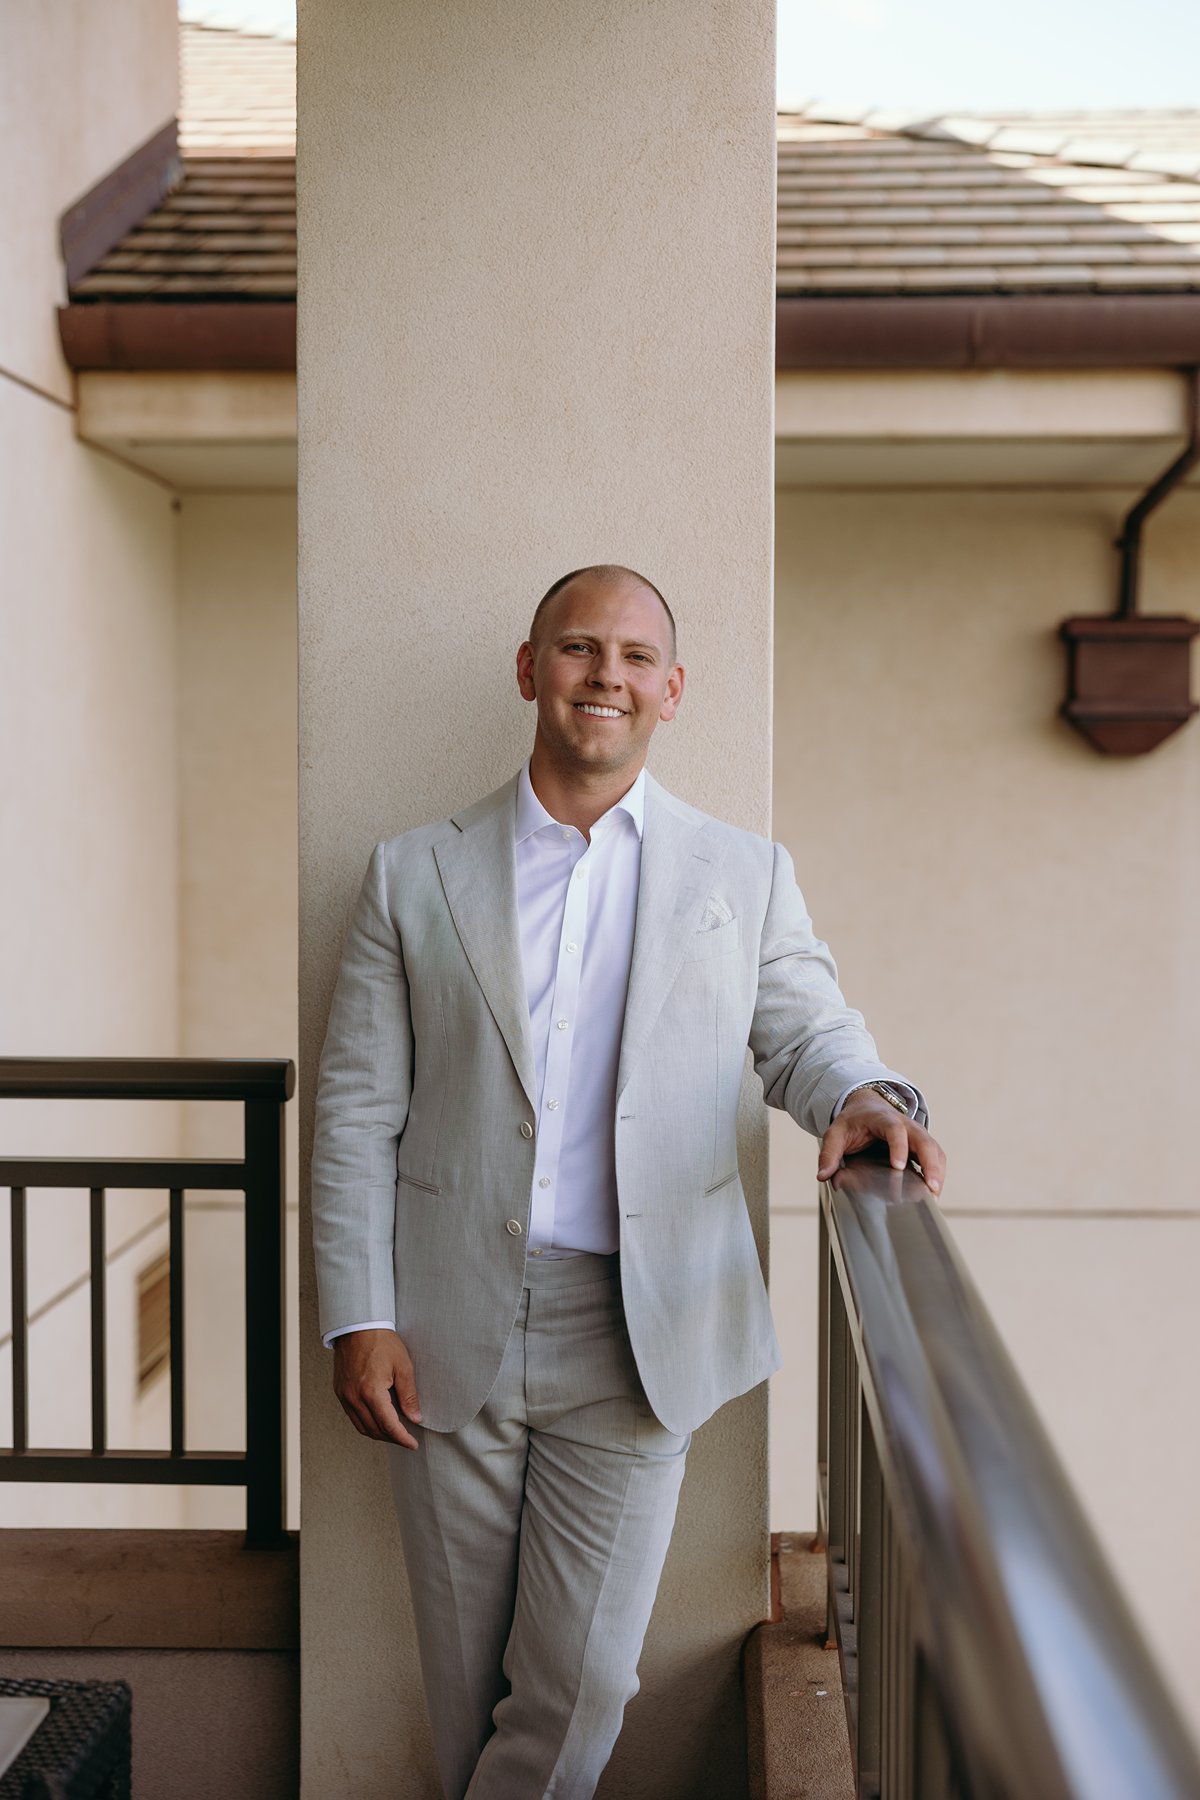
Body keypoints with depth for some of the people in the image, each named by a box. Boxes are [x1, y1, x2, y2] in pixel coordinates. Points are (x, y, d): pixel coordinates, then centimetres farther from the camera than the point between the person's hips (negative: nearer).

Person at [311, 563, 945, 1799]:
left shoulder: (745, 876, 6)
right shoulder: (413, 876, 4)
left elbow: (807, 1032, 9)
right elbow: (357, 1111, 3)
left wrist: (862, 1094, -17)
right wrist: (359, 1321, -5)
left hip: (635, 1343, 0)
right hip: (449, 1337, 1)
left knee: (581, 1676, 3)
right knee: (463, 1666, 13)